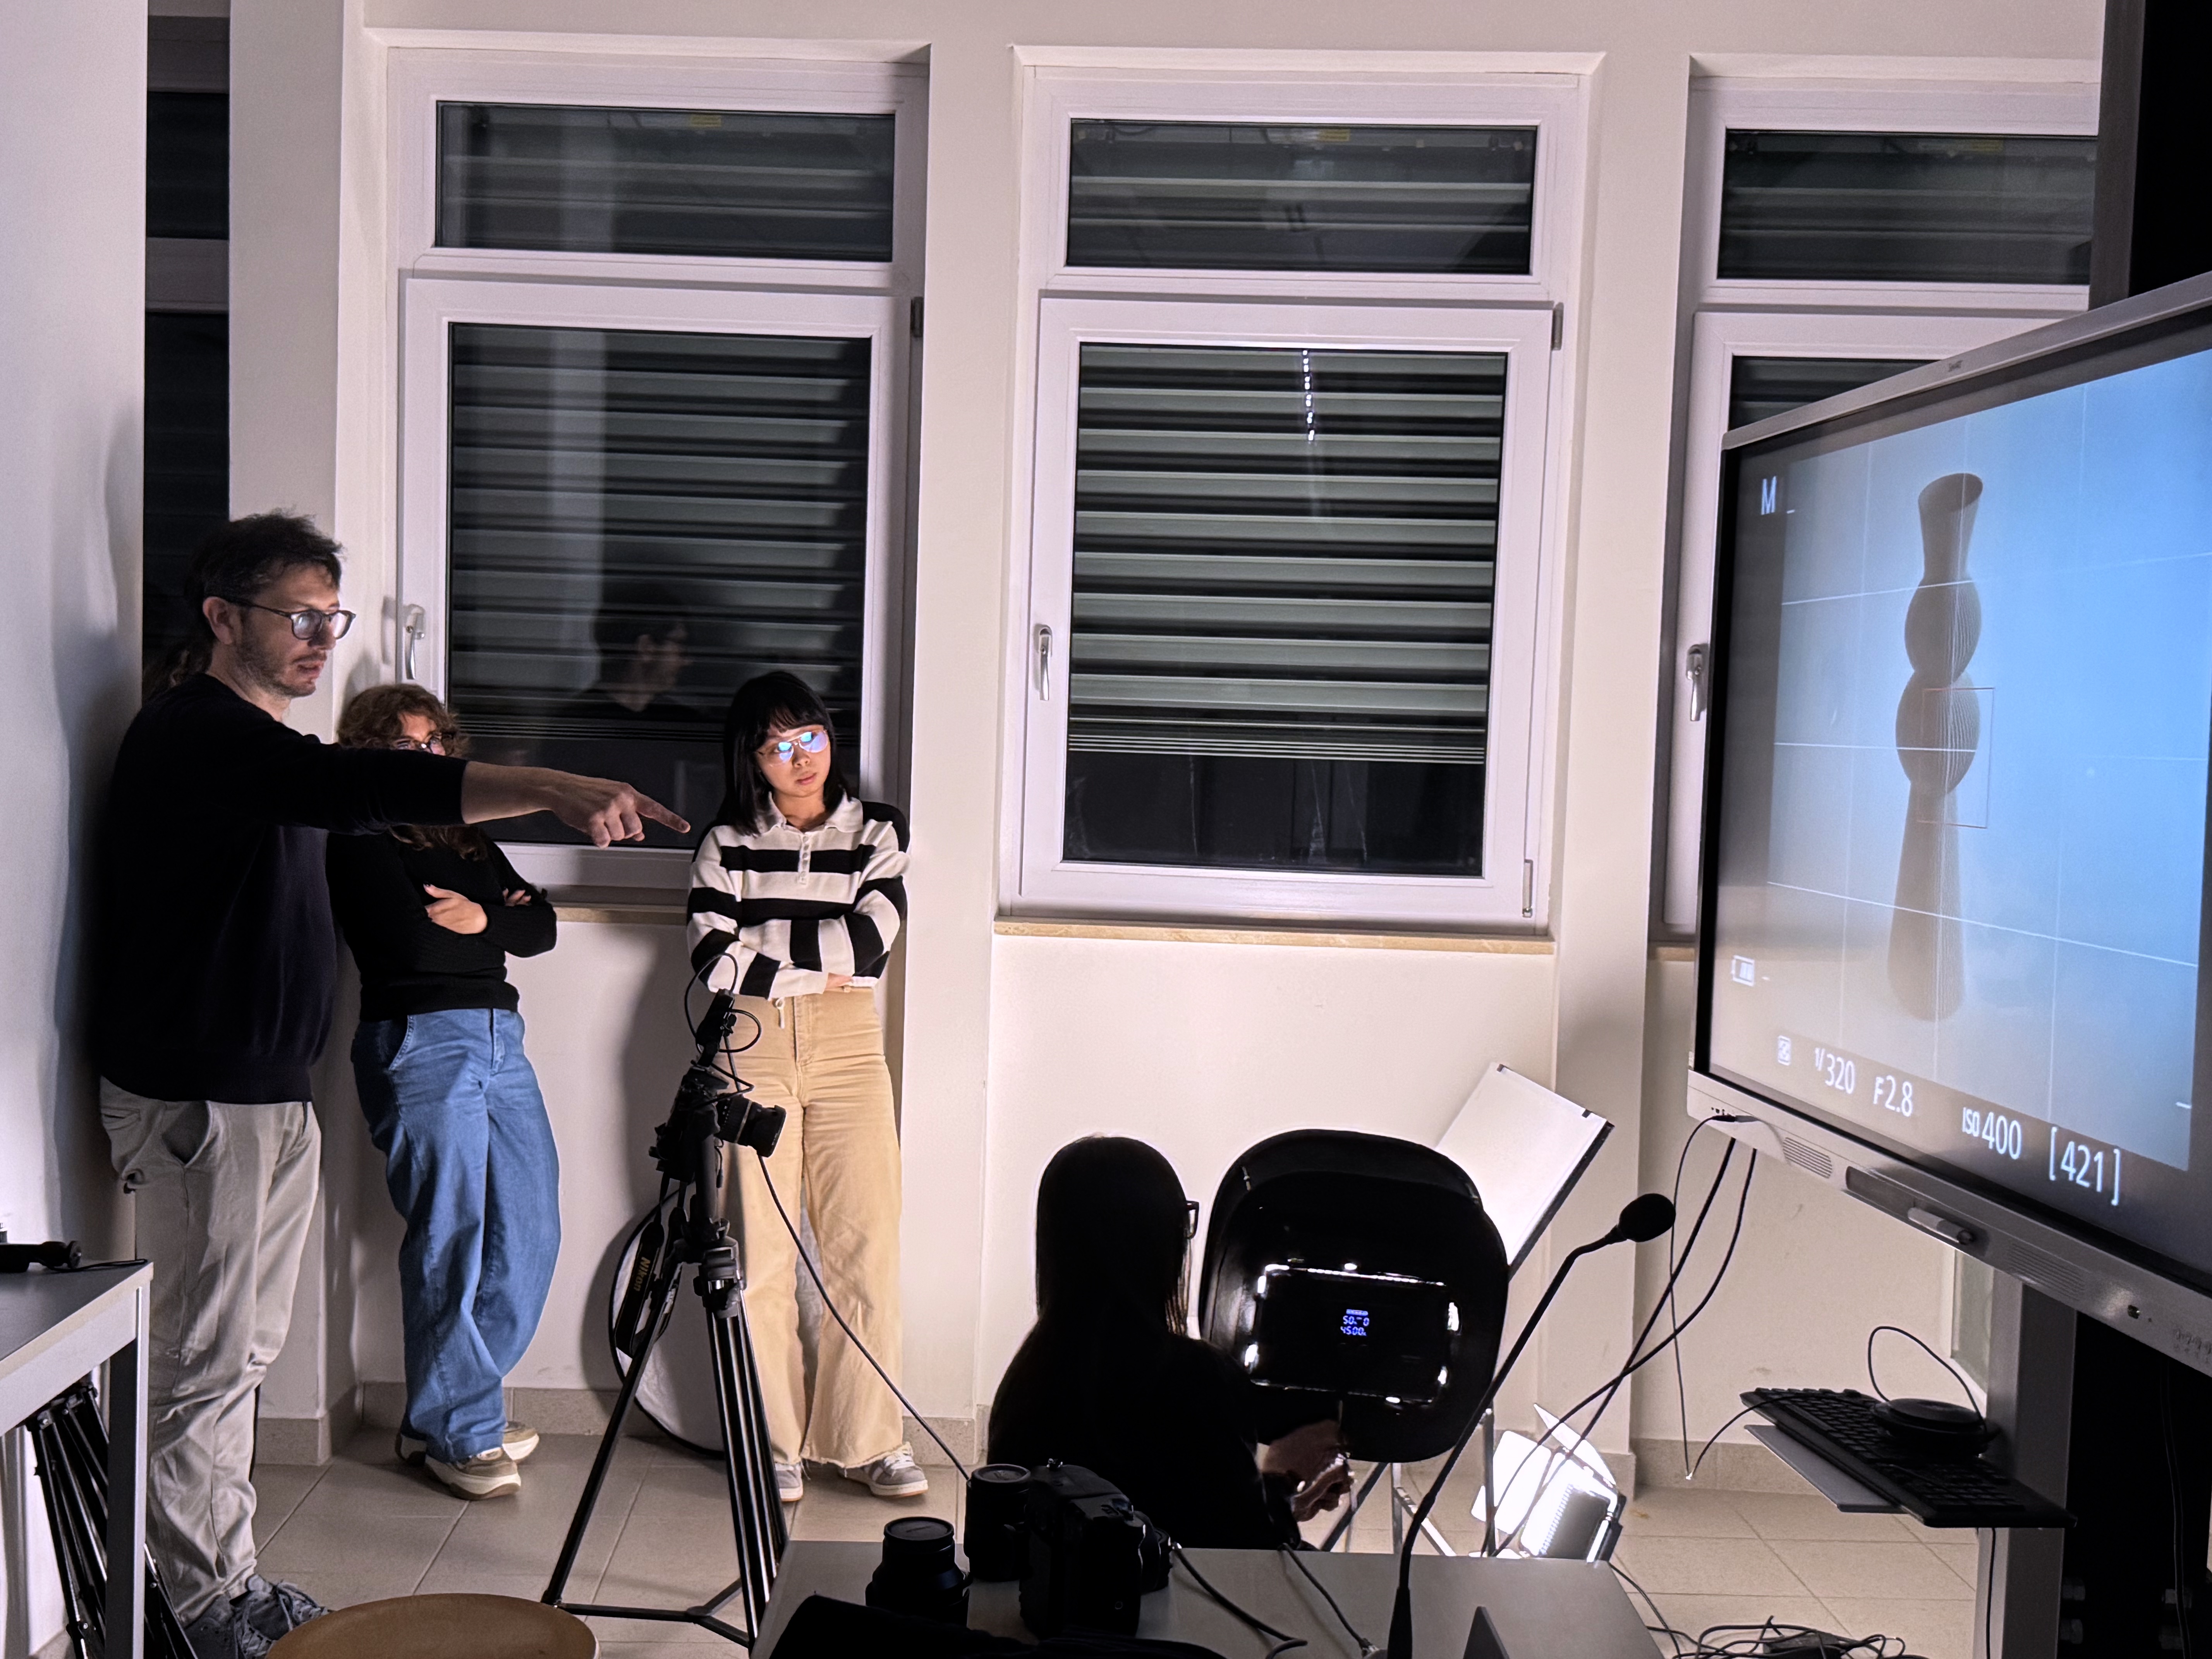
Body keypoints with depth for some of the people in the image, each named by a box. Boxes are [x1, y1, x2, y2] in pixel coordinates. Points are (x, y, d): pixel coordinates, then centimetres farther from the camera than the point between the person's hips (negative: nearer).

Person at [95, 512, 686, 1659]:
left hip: (267, 1091, 10)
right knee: (205, 1360, -1)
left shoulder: (253, 741, 16)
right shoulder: (194, 732, -18)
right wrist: (557, 790, -44)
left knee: (245, 1350, 16)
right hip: (193, 1097, -10)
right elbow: (363, 788, -34)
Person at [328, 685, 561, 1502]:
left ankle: (459, 1405, 21)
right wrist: (500, 922, -1)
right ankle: (457, 1434, 8)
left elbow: (540, 926, 12)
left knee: (530, 1233, 5)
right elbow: (411, 942, -15)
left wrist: (482, 919, -7)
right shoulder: (362, 840, -1)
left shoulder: (468, 838, 21)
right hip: (419, 1042, -7)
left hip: (499, 1037, 7)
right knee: (453, 1238, -6)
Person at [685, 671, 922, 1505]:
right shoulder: (727, 843, 7)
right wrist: (818, 964, -7)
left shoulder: (877, 832, 8)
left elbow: (871, 941, -6)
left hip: (849, 1047, 1)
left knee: (866, 1247, -2)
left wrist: (759, 942, -6)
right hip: (752, 1050, -1)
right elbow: (714, 960, -7)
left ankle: (866, 1439, 10)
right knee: (763, 1255, 0)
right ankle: (773, 1445, 12)